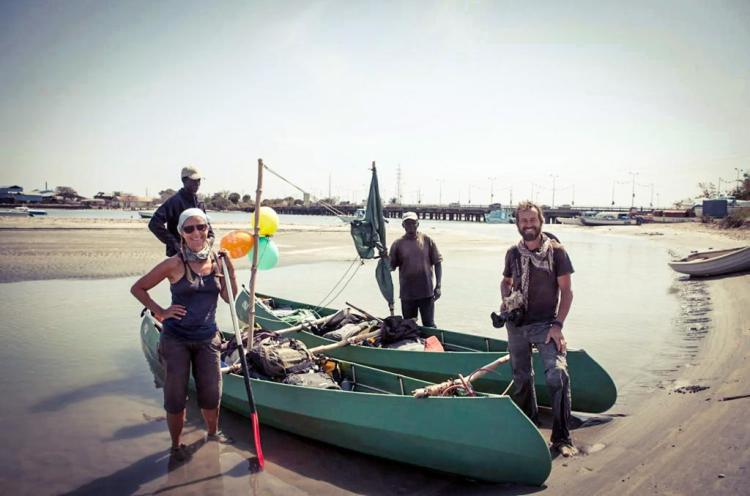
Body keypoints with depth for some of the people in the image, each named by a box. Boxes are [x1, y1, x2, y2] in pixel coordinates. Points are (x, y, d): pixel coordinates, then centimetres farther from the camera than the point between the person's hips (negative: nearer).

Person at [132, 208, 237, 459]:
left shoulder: (217, 260, -1)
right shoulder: (175, 264, -13)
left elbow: (229, 297, 2)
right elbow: (138, 288, -4)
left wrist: (230, 269, -9)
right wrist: (160, 312, -8)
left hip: (207, 338, 3)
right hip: (176, 339, -3)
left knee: (211, 393, 12)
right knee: (176, 396, 8)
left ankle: (212, 433, 39)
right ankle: (176, 445, 30)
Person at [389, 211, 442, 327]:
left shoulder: (427, 240, 0)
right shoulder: (398, 244, 1)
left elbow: (437, 263, 4)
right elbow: (391, 266, 3)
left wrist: (438, 286, -2)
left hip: (426, 292, -1)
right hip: (407, 293, 1)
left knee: (429, 325, 6)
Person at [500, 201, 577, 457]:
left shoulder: (556, 251, -7)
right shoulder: (513, 253, 4)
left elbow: (566, 291, -6)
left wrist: (558, 324, -14)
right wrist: (505, 299, -3)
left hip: (545, 323, -4)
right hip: (517, 324, 4)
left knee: (557, 375, -18)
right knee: (521, 378, 14)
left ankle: (561, 437, -4)